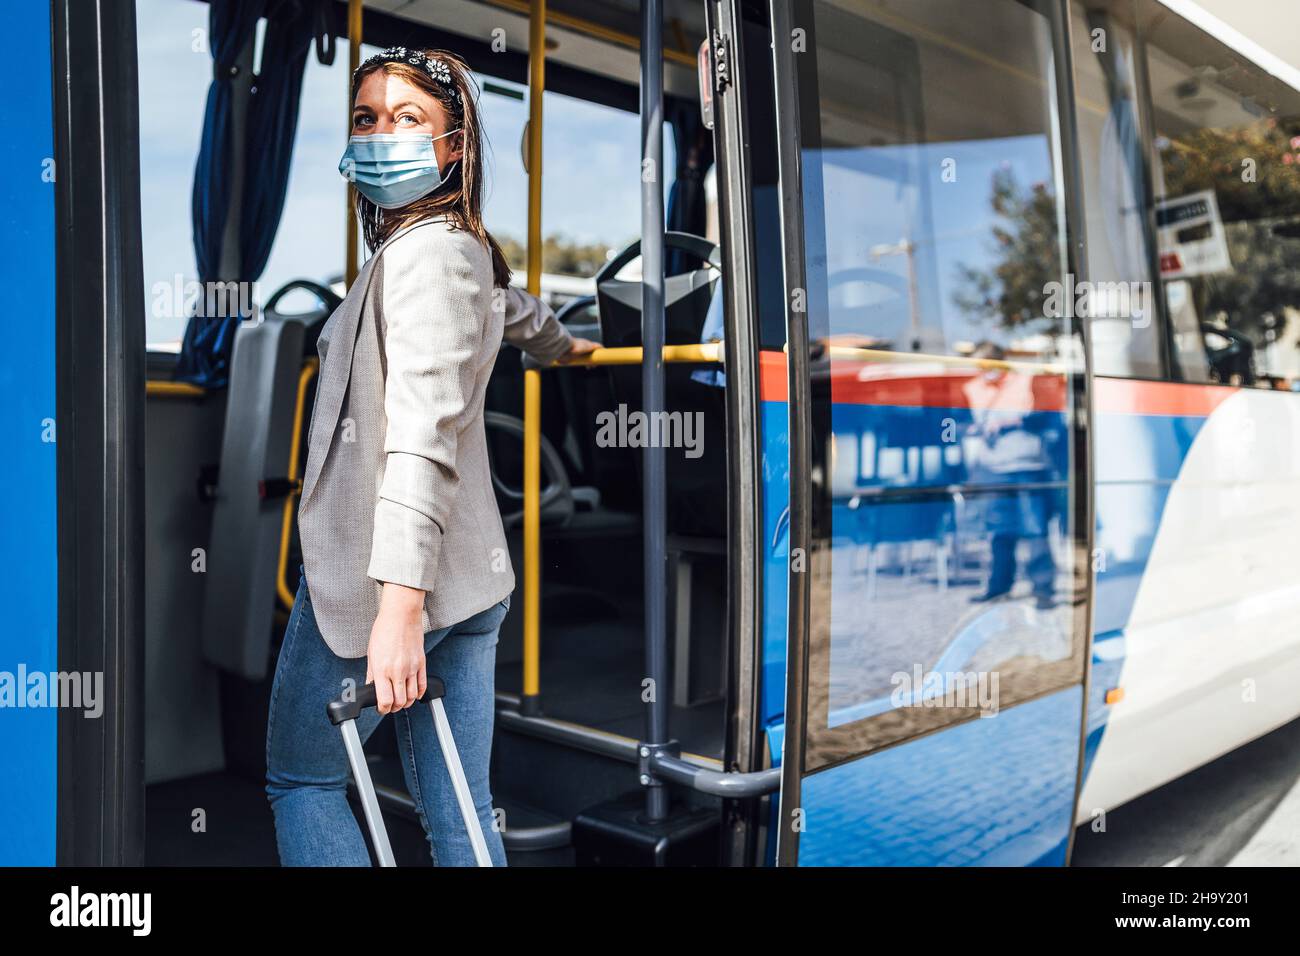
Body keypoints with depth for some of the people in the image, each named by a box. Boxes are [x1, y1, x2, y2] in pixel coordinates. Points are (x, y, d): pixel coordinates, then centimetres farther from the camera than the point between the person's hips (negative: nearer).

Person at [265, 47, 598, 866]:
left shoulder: (426, 252, -12)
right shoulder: (464, 247, 16)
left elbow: (423, 430, -23)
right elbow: (519, 314, 39)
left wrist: (399, 601, -28)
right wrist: (566, 345, 61)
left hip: (375, 579, -8)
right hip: (469, 581, 8)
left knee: (301, 778, 10)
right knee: (459, 813, 11)